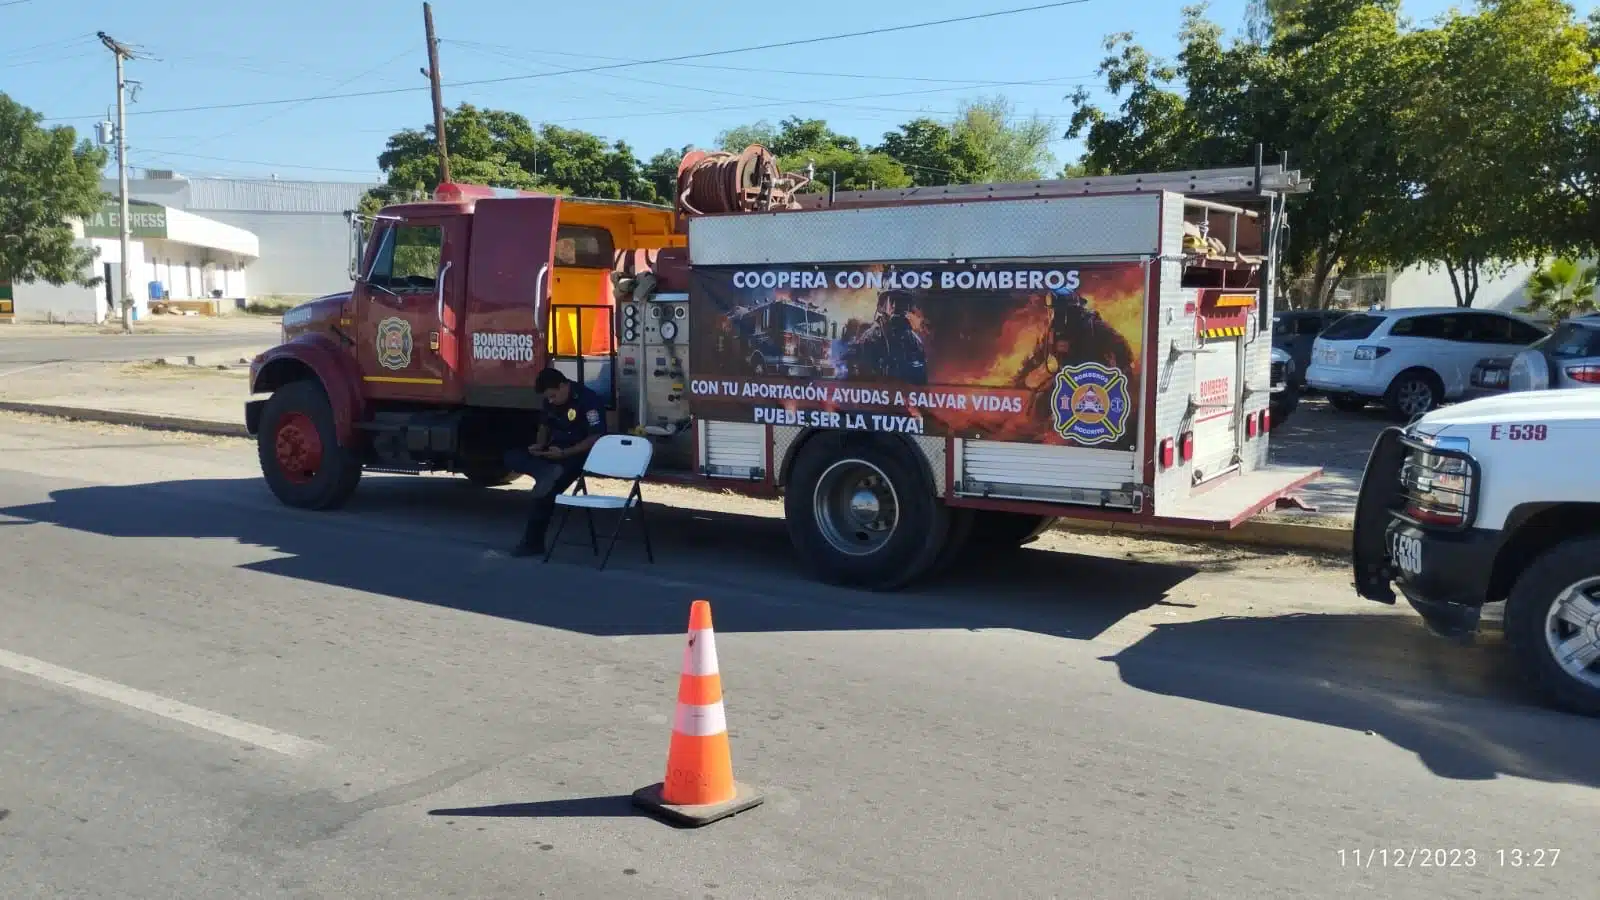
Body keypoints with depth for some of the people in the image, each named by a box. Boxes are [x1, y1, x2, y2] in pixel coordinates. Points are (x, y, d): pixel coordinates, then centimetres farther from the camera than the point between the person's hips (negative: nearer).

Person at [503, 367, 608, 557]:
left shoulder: (589, 400, -17)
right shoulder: (551, 401, 7)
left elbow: (596, 438, -20)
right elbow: (545, 425, 23)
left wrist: (565, 453, -27)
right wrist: (539, 445, 0)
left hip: (577, 455, -8)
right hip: (553, 451, 9)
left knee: (547, 490, -27)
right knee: (512, 456, -13)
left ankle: (533, 542, -17)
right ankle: (548, 472, -38)